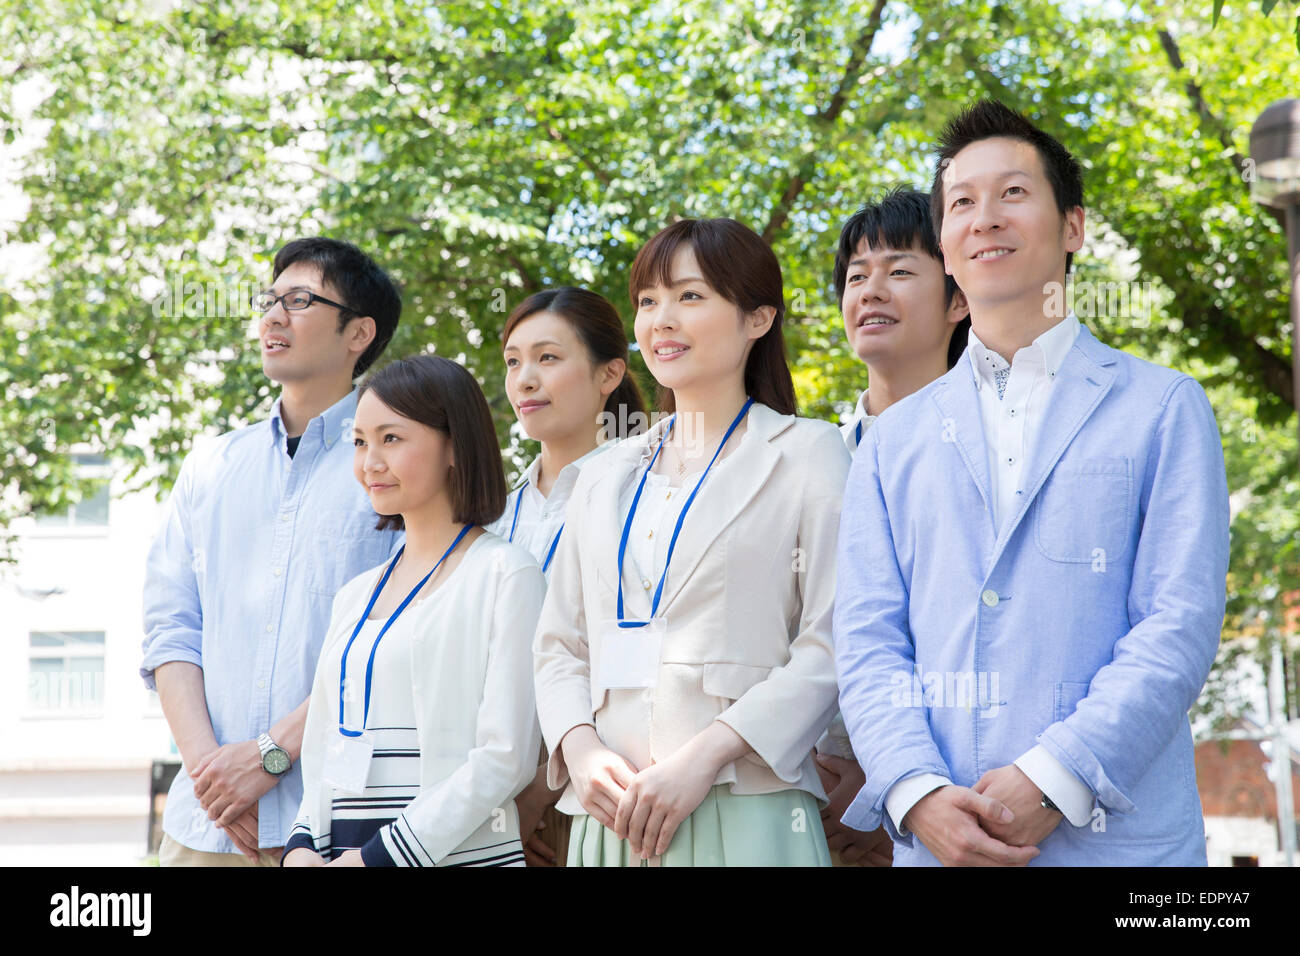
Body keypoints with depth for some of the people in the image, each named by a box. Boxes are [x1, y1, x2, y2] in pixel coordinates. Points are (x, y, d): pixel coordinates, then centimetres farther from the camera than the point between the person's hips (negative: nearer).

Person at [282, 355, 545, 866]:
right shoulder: (355, 595, 15)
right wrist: (303, 847, -2)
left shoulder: (503, 573, -6)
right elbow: (322, 751, 16)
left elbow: (507, 756, -12)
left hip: (462, 853, -5)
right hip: (337, 851, 5)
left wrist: (377, 855, -15)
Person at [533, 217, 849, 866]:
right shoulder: (605, 477, 18)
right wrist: (580, 749, -5)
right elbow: (560, 645, 15)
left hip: (742, 815, -4)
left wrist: (702, 758, -16)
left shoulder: (807, 454, 1)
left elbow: (831, 647, -8)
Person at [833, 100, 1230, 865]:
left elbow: (1180, 624, -4)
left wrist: (1054, 782, -15)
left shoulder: (1163, 410, 5)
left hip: (1116, 837, -2)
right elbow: (867, 639, 5)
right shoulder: (894, 441, 13)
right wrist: (918, 794, -12)